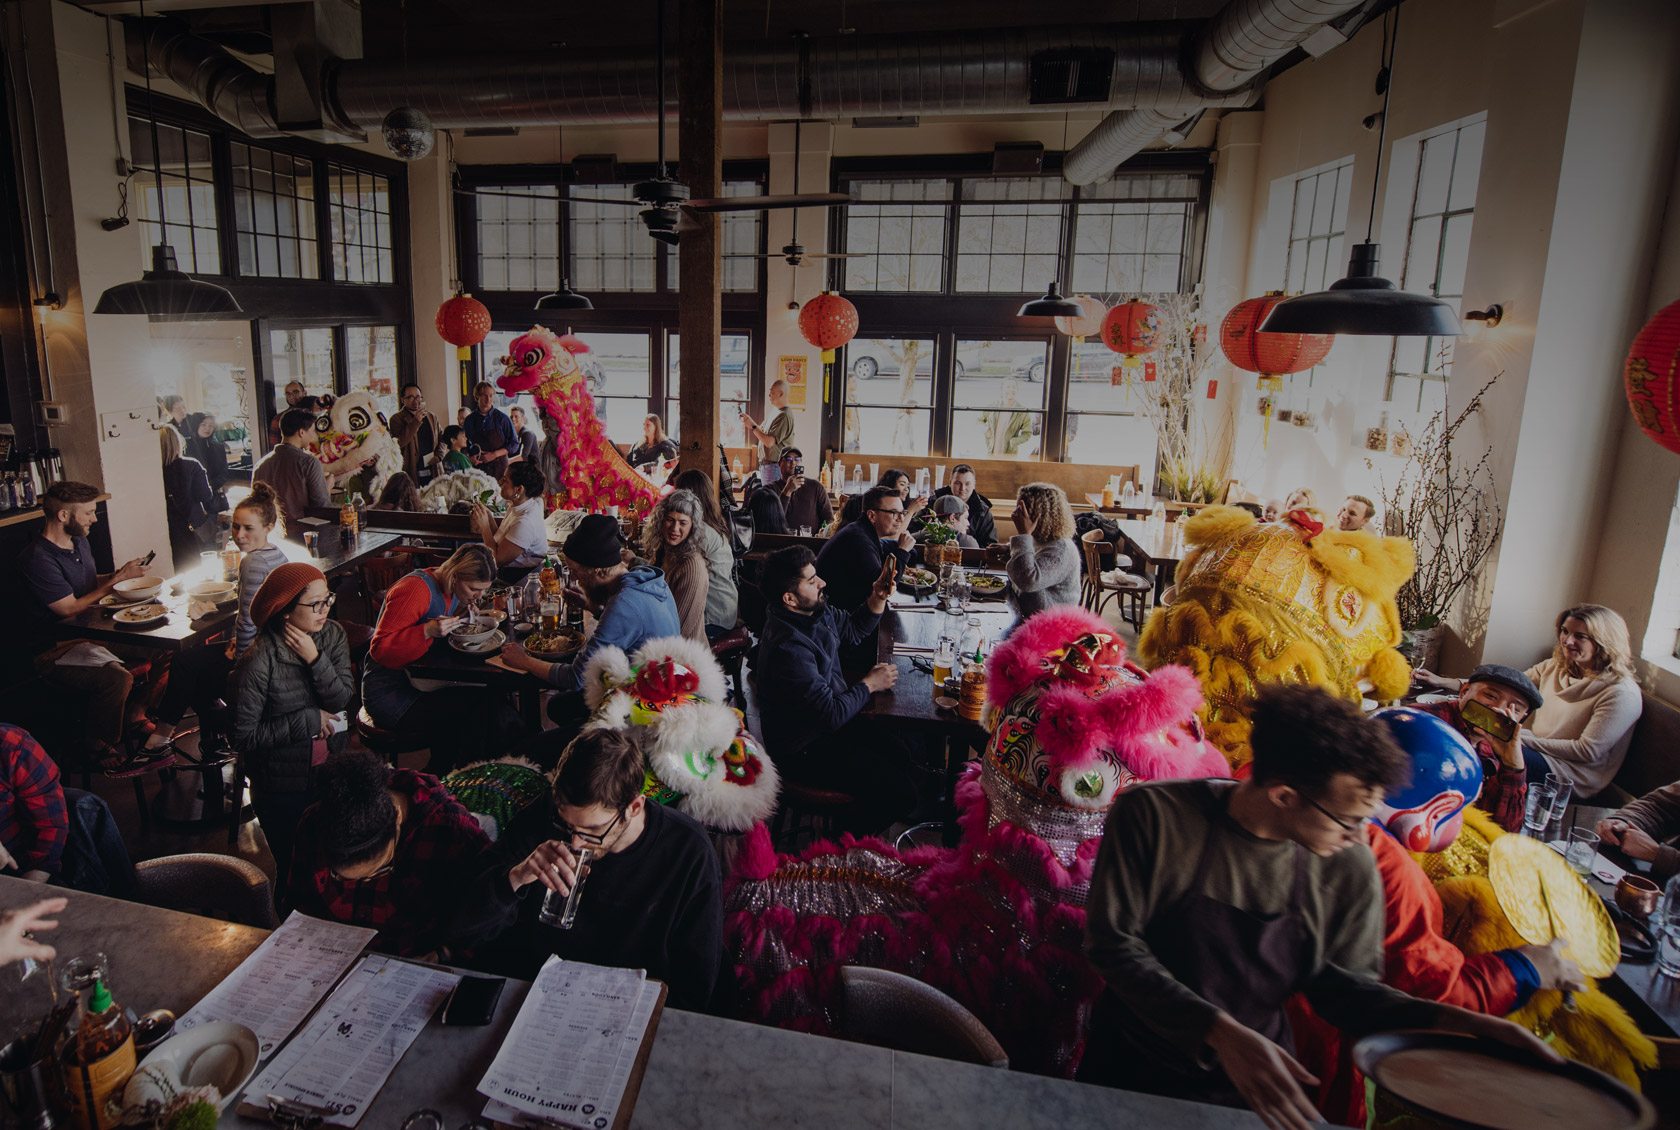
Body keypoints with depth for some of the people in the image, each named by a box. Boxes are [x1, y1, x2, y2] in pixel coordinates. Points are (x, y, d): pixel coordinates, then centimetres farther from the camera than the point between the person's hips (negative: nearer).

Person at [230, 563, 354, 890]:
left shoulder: (333, 635, -7)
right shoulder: (259, 661, -23)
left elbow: (341, 699, -13)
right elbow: (244, 737, -20)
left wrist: (315, 659, -26)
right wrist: (309, 720, -19)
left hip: (331, 772, 5)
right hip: (283, 788, -5)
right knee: (293, 867, 11)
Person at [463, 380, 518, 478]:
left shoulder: (501, 418, 1)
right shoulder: (470, 420, 8)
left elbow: (514, 444, 2)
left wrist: (495, 454, -8)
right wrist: (470, 457, -1)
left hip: (499, 467, -2)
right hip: (478, 467, 2)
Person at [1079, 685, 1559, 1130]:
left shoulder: (1348, 868, -10)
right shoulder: (1154, 814, -21)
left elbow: (1342, 986, 1)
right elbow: (1113, 943, -20)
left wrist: (1454, 1020, -14)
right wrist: (1222, 1032, -29)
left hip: (1255, 1083, 3)